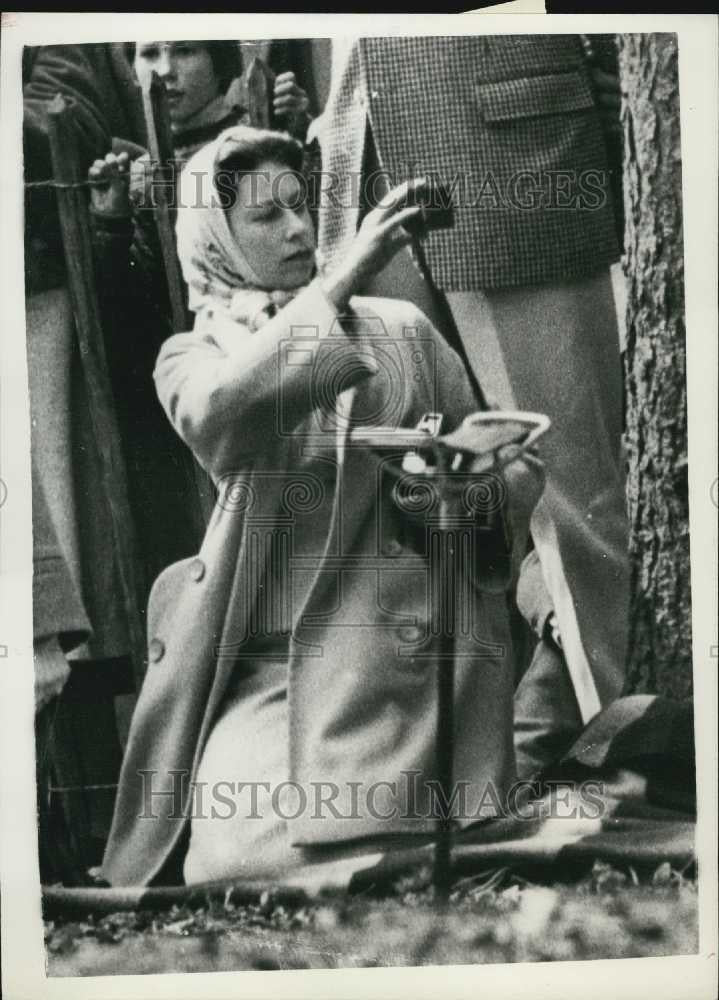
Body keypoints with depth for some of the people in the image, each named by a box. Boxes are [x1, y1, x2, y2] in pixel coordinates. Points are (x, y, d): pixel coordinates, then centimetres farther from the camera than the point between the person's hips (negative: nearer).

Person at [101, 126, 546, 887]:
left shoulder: (401, 327, 14)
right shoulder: (193, 355, 12)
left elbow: (514, 460, 15)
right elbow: (220, 417, -15)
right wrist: (340, 280, -18)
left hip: (405, 654, 1)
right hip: (262, 669, 0)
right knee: (239, 858, -20)